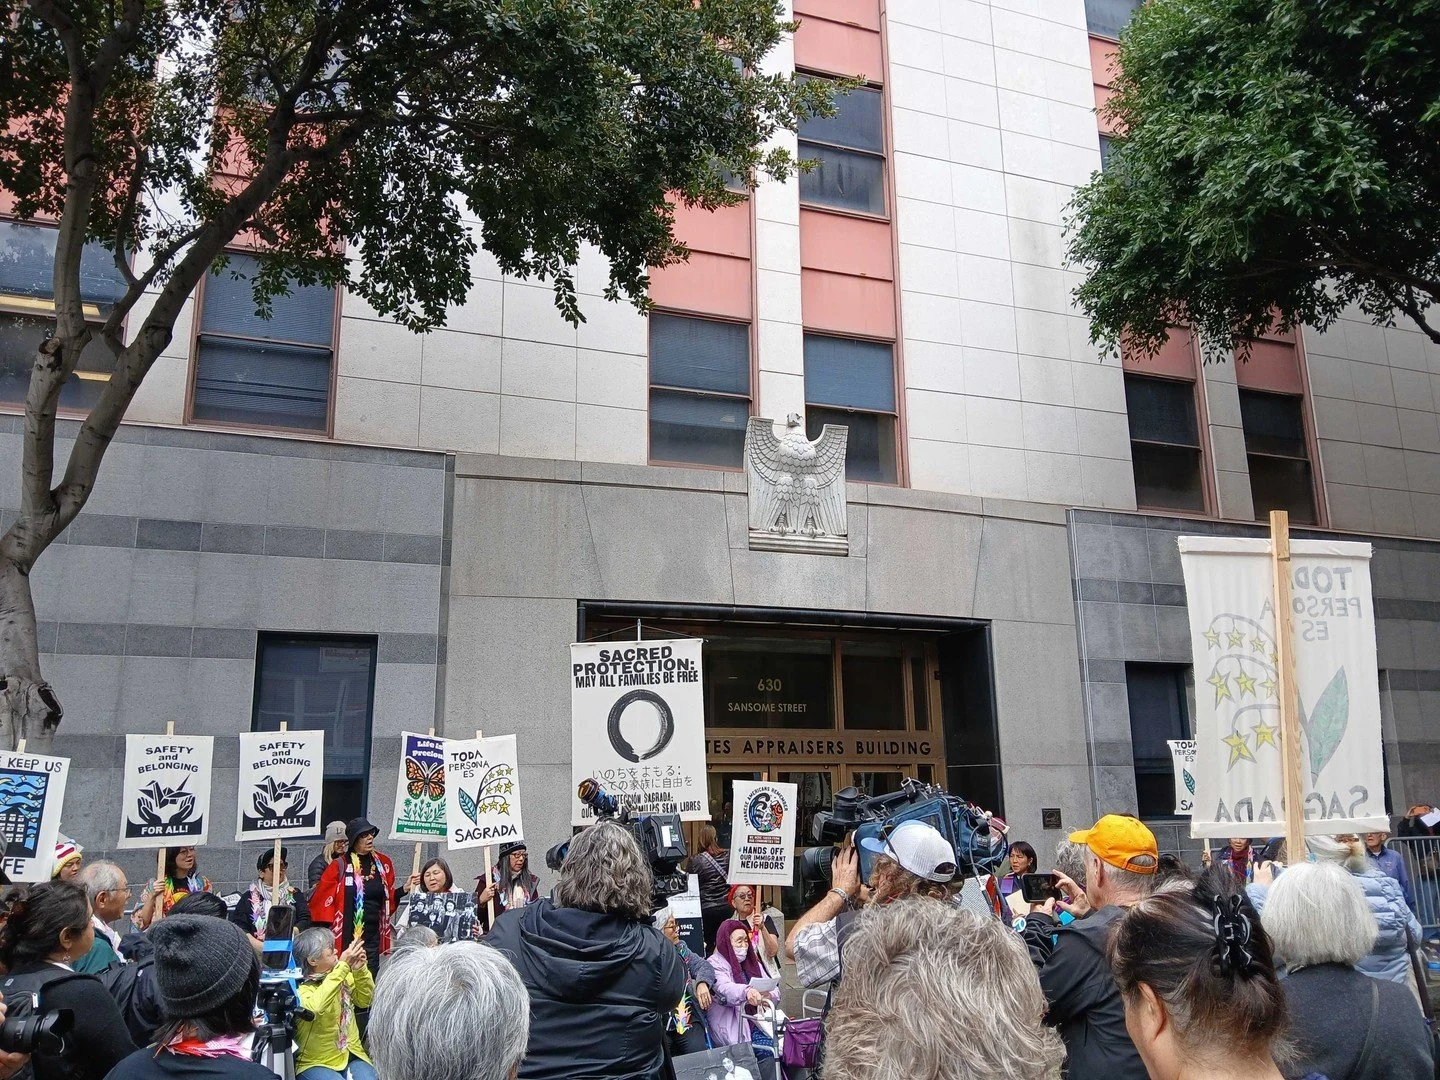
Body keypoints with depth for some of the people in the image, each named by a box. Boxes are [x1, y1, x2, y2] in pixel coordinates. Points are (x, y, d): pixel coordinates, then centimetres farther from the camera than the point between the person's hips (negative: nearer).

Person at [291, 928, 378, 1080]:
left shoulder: (342, 975, 5)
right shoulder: (299, 987, -13)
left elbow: (365, 1001, 8)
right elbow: (316, 1007, -32)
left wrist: (360, 970, -9)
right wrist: (343, 966, -32)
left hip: (351, 1055, 4)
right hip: (316, 1063, -4)